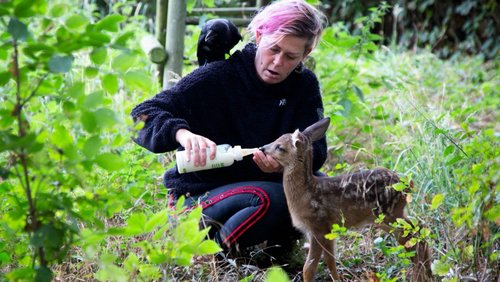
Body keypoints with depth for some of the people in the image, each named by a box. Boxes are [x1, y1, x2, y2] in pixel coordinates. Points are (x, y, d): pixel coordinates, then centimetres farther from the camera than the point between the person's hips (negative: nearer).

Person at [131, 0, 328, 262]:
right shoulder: (218, 75, -15)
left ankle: (277, 241, 4)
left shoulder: (305, 85, 0)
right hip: (199, 194, -5)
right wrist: (182, 133, -41)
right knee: (272, 199, -34)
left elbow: (316, 148, -9)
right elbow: (142, 115, -19)